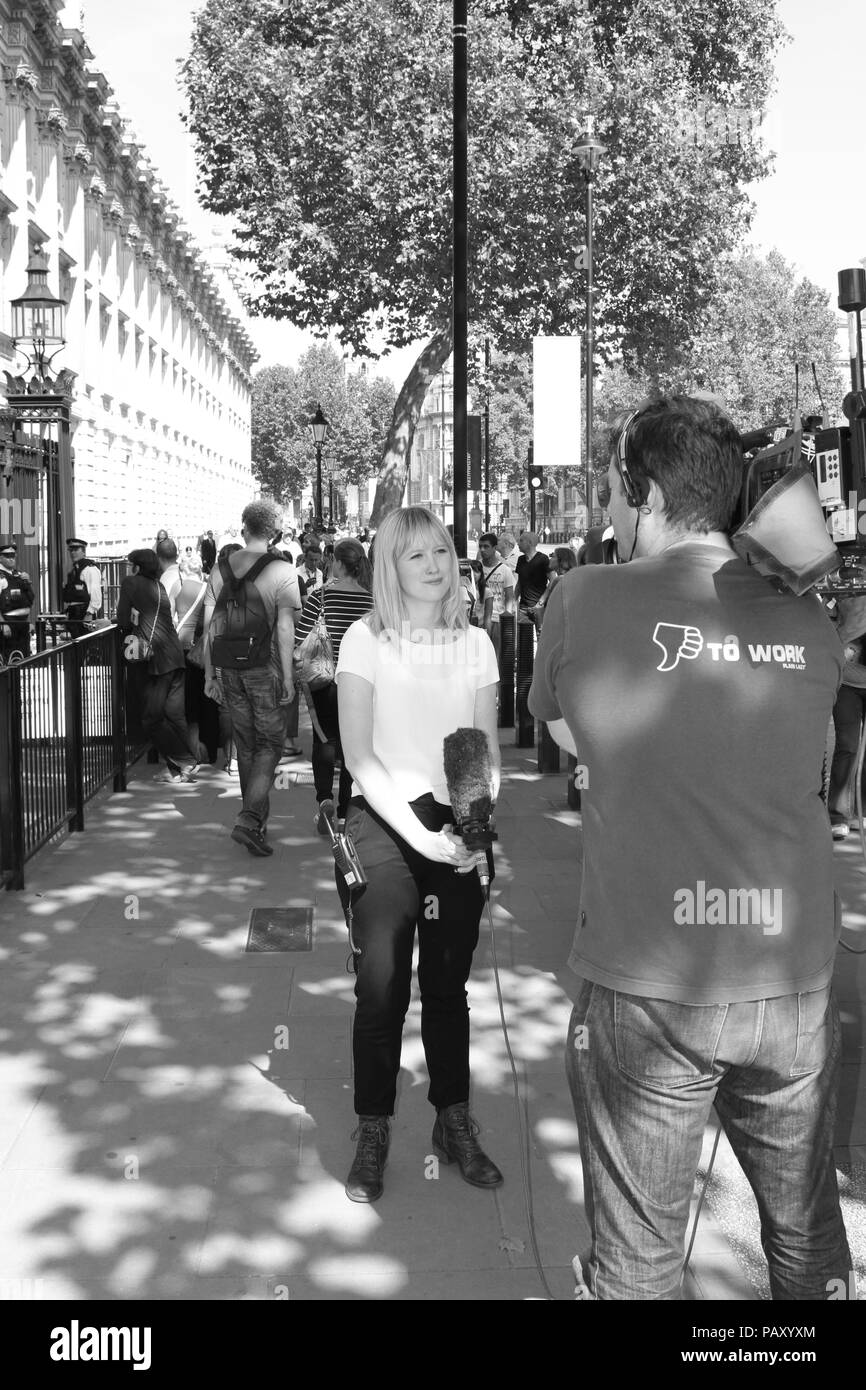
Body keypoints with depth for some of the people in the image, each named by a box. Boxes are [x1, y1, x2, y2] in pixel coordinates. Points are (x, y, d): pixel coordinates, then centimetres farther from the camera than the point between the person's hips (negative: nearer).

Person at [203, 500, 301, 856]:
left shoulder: (221, 568, 6)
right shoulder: (281, 571, -8)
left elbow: (209, 624, 7)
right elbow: (284, 629, -13)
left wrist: (210, 674, 12)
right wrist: (288, 677, -8)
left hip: (229, 668, 4)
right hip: (265, 667, -4)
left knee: (245, 743, 15)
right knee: (269, 743, 3)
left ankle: (257, 817, 24)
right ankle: (250, 819, -11)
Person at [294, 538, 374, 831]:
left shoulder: (321, 597, -11)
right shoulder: (374, 601, -5)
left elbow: (299, 641, -11)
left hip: (325, 679, -2)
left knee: (324, 740, 10)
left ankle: (324, 797, -8)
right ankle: (343, 811, 17)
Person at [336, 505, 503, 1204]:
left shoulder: (475, 643, 7)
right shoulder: (367, 640, -3)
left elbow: (488, 752, 6)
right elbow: (360, 755, -8)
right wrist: (419, 832, -17)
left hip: (458, 831, 3)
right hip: (384, 823, -3)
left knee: (449, 983, 10)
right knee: (382, 984, -8)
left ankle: (455, 1123, 25)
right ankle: (372, 1137, 8)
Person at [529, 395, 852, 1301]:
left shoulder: (584, 599, -7)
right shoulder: (812, 628, 2)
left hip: (646, 985, -3)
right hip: (794, 980, 4)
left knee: (637, 1253, 12)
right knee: (805, 1226, 21)